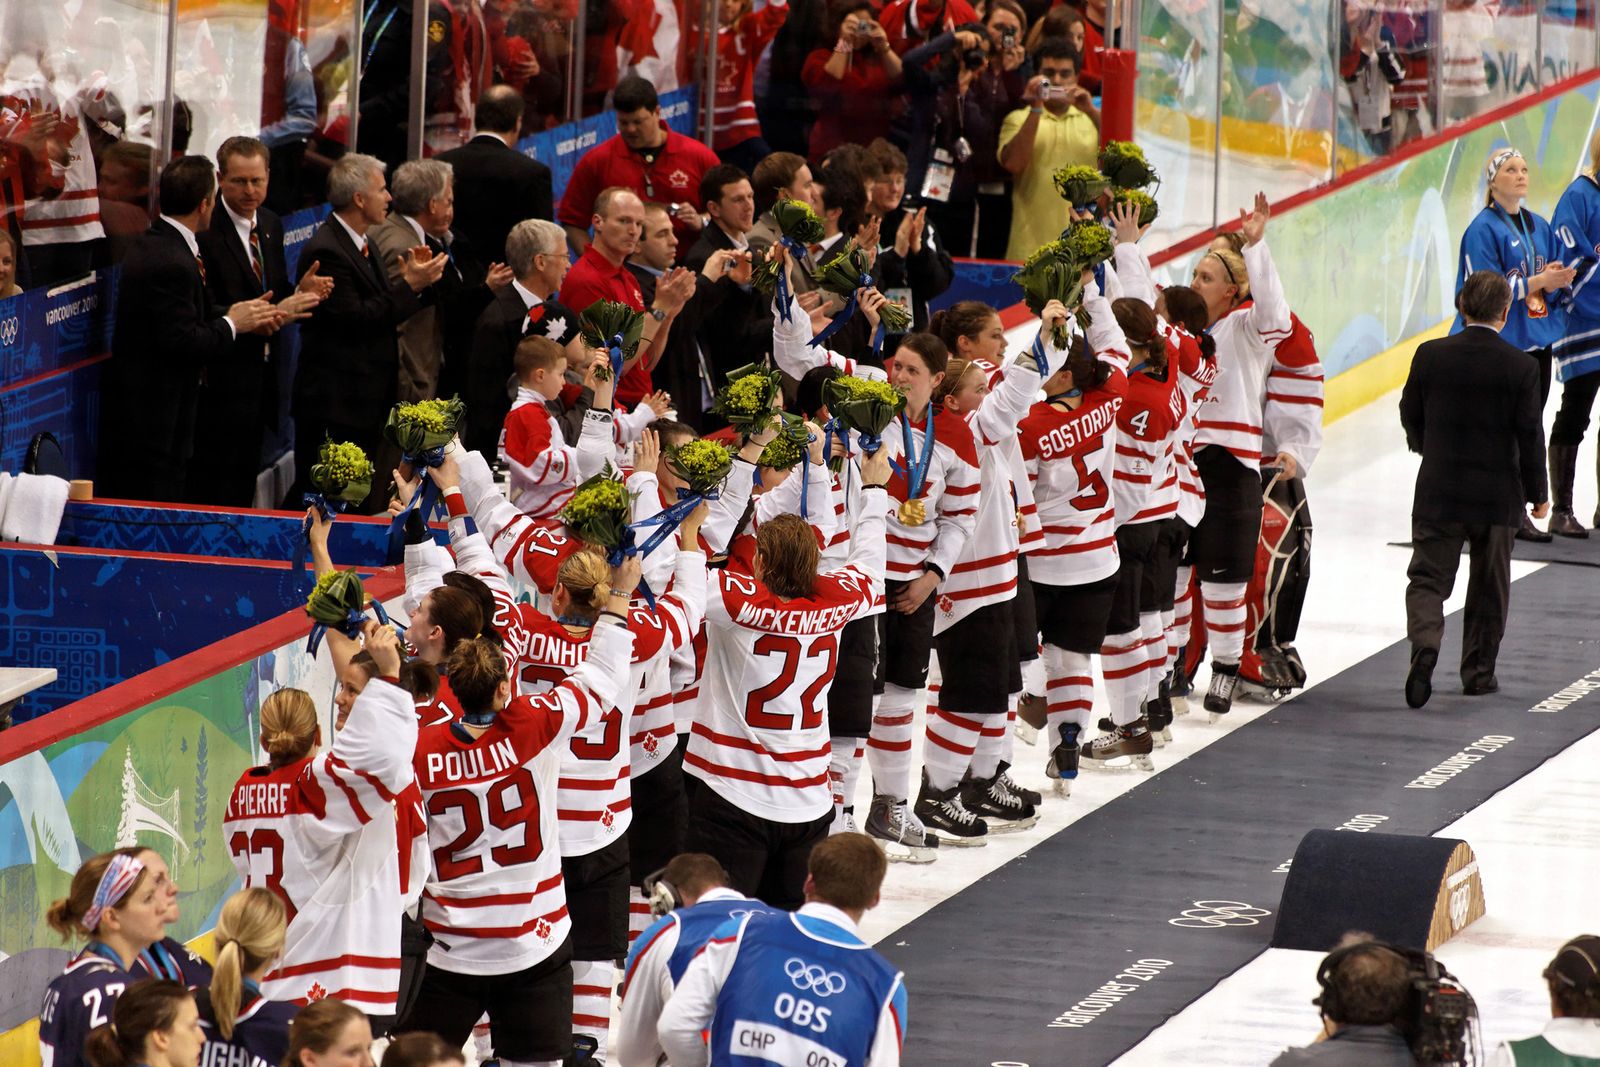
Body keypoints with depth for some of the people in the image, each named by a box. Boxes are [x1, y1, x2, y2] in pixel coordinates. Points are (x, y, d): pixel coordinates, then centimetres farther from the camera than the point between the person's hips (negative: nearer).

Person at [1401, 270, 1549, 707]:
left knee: (1428, 577, 4)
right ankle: (1478, 671, 20)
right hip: (1497, 497, 0)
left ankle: (1425, 643, -23)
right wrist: (1538, 492, 5)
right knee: (1489, 587, 14)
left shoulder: (1430, 356, -6)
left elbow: (1410, 415, 4)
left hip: (1438, 492, 0)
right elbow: (1529, 435, -7)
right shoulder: (1521, 367, -11)